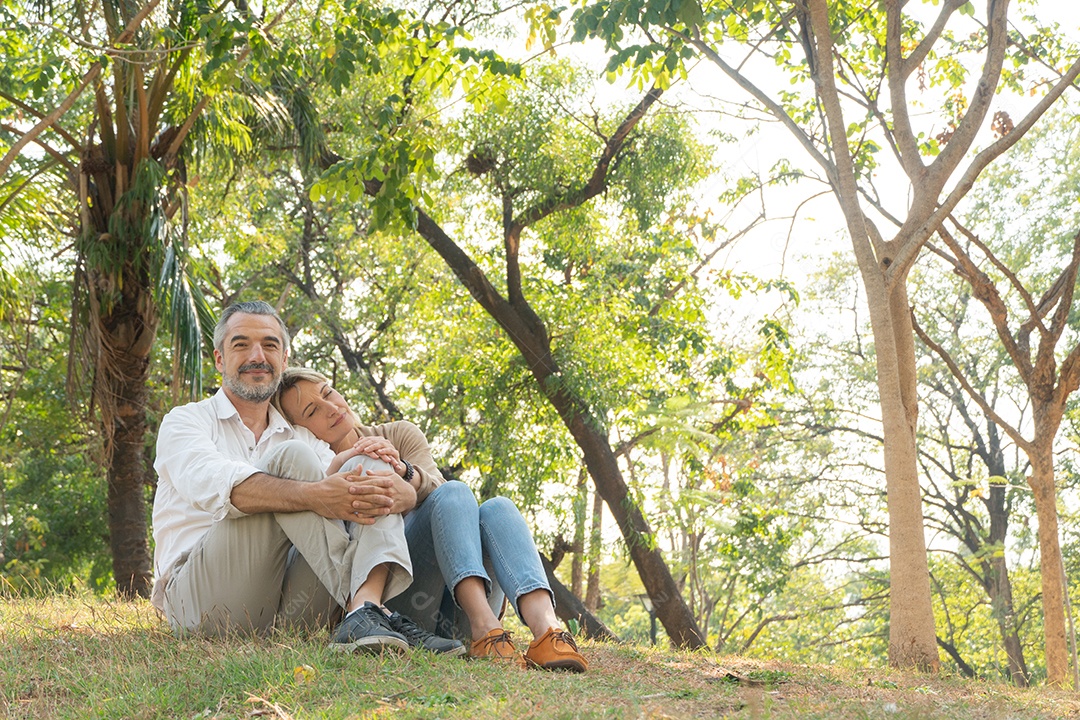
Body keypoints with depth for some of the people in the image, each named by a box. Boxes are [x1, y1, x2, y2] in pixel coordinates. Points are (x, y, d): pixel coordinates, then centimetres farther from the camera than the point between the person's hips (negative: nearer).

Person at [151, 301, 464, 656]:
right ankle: (370, 612, -30)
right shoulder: (186, 421, 9)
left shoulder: (304, 438, 25)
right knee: (292, 457, -21)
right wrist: (314, 496, -31)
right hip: (199, 597, -4)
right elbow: (213, 484, -15)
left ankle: (363, 614, -35)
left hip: (291, 611, 5)